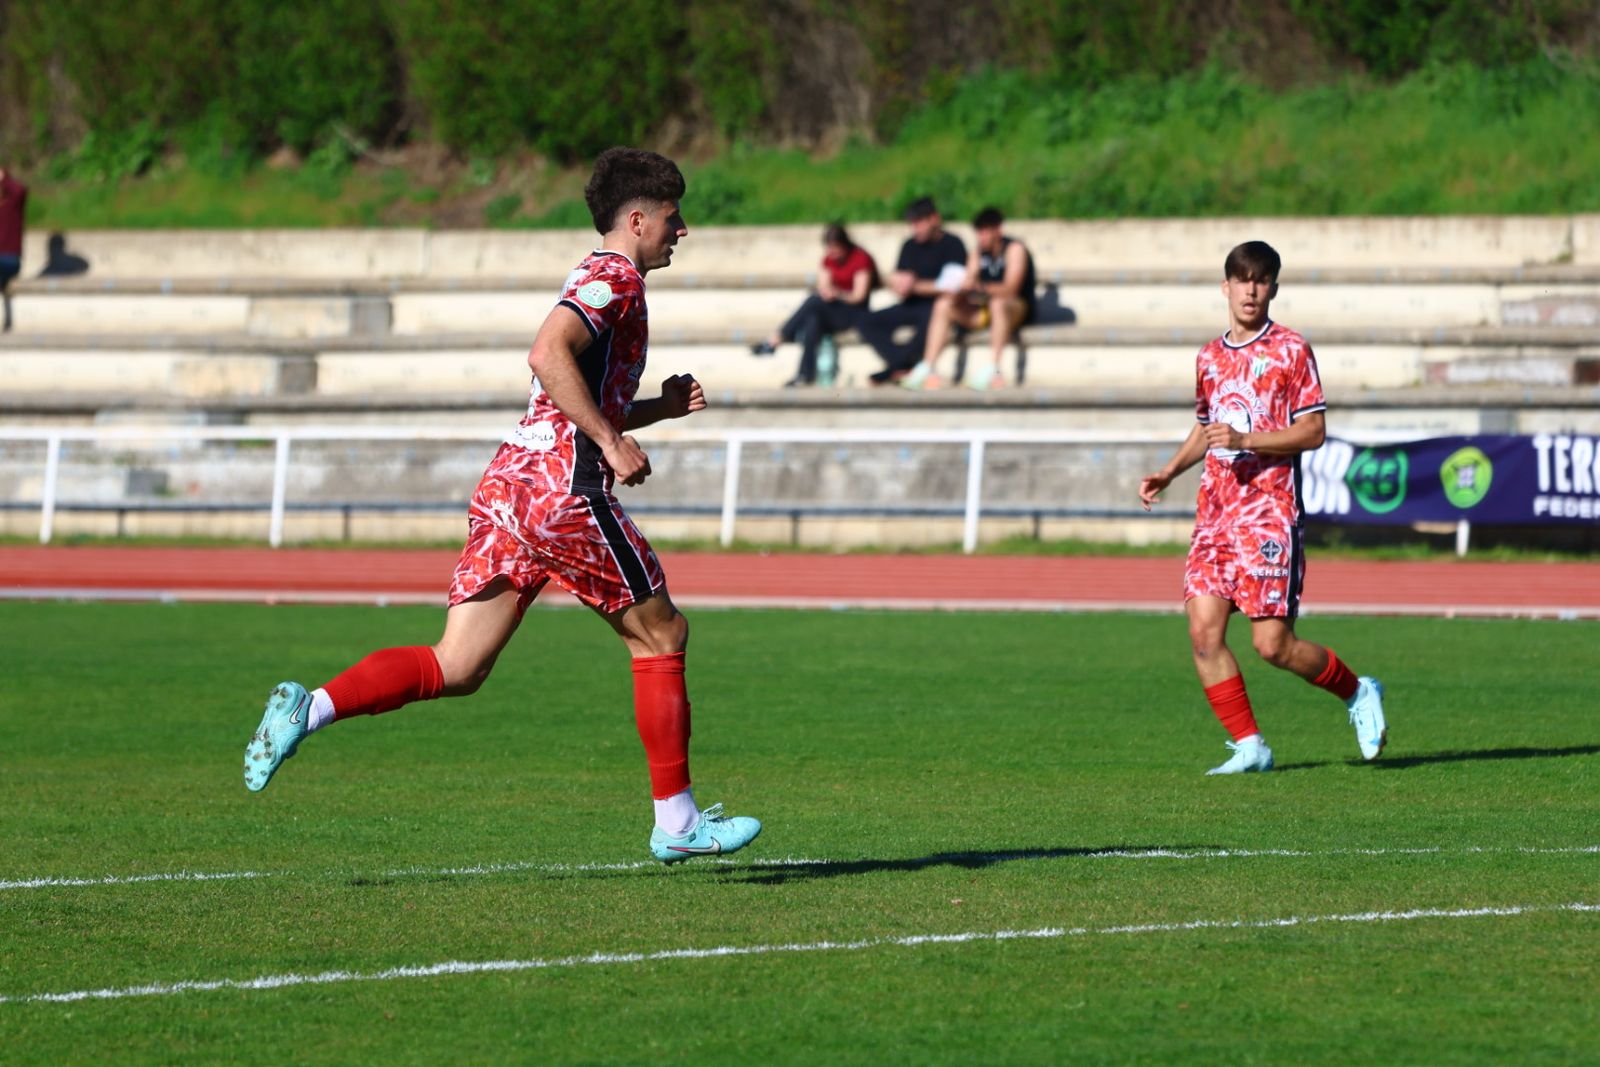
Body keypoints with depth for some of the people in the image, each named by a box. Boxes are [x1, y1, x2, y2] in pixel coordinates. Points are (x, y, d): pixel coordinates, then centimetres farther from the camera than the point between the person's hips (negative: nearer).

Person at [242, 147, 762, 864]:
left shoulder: (594, 280, 27)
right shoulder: (615, 278, -4)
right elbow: (547, 354, -22)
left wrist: (658, 407, 23)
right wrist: (612, 442, -19)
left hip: (508, 483, 9)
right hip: (562, 488, -9)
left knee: (456, 668, 1)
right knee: (660, 635, 5)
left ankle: (311, 708, -16)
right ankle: (677, 822, 9)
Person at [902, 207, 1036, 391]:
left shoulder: (1015, 249, -13)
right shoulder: (978, 252, 7)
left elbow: (1010, 288, -26)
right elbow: (967, 285, 0)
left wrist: (978, 286, -41)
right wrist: (956, 291, -24)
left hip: (1019, 309, -6)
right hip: (984, 311, 7)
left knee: (998, 303, -40)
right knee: (943, 305, -11)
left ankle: (993, 370, -42)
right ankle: (927, 368, -20)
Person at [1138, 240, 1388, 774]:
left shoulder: (1291, 350, -3)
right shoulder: (1210, 357, 16)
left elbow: (1313, 430, -8)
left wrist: (1245, 439, -18)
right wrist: (1168, 472, 15)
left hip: (1270, 510, -6)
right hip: (1216, 509, 6)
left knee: (1273, 643, -9)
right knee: (1203, 630, -7)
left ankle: (1358, 693, 16)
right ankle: (1249, 746, 2)